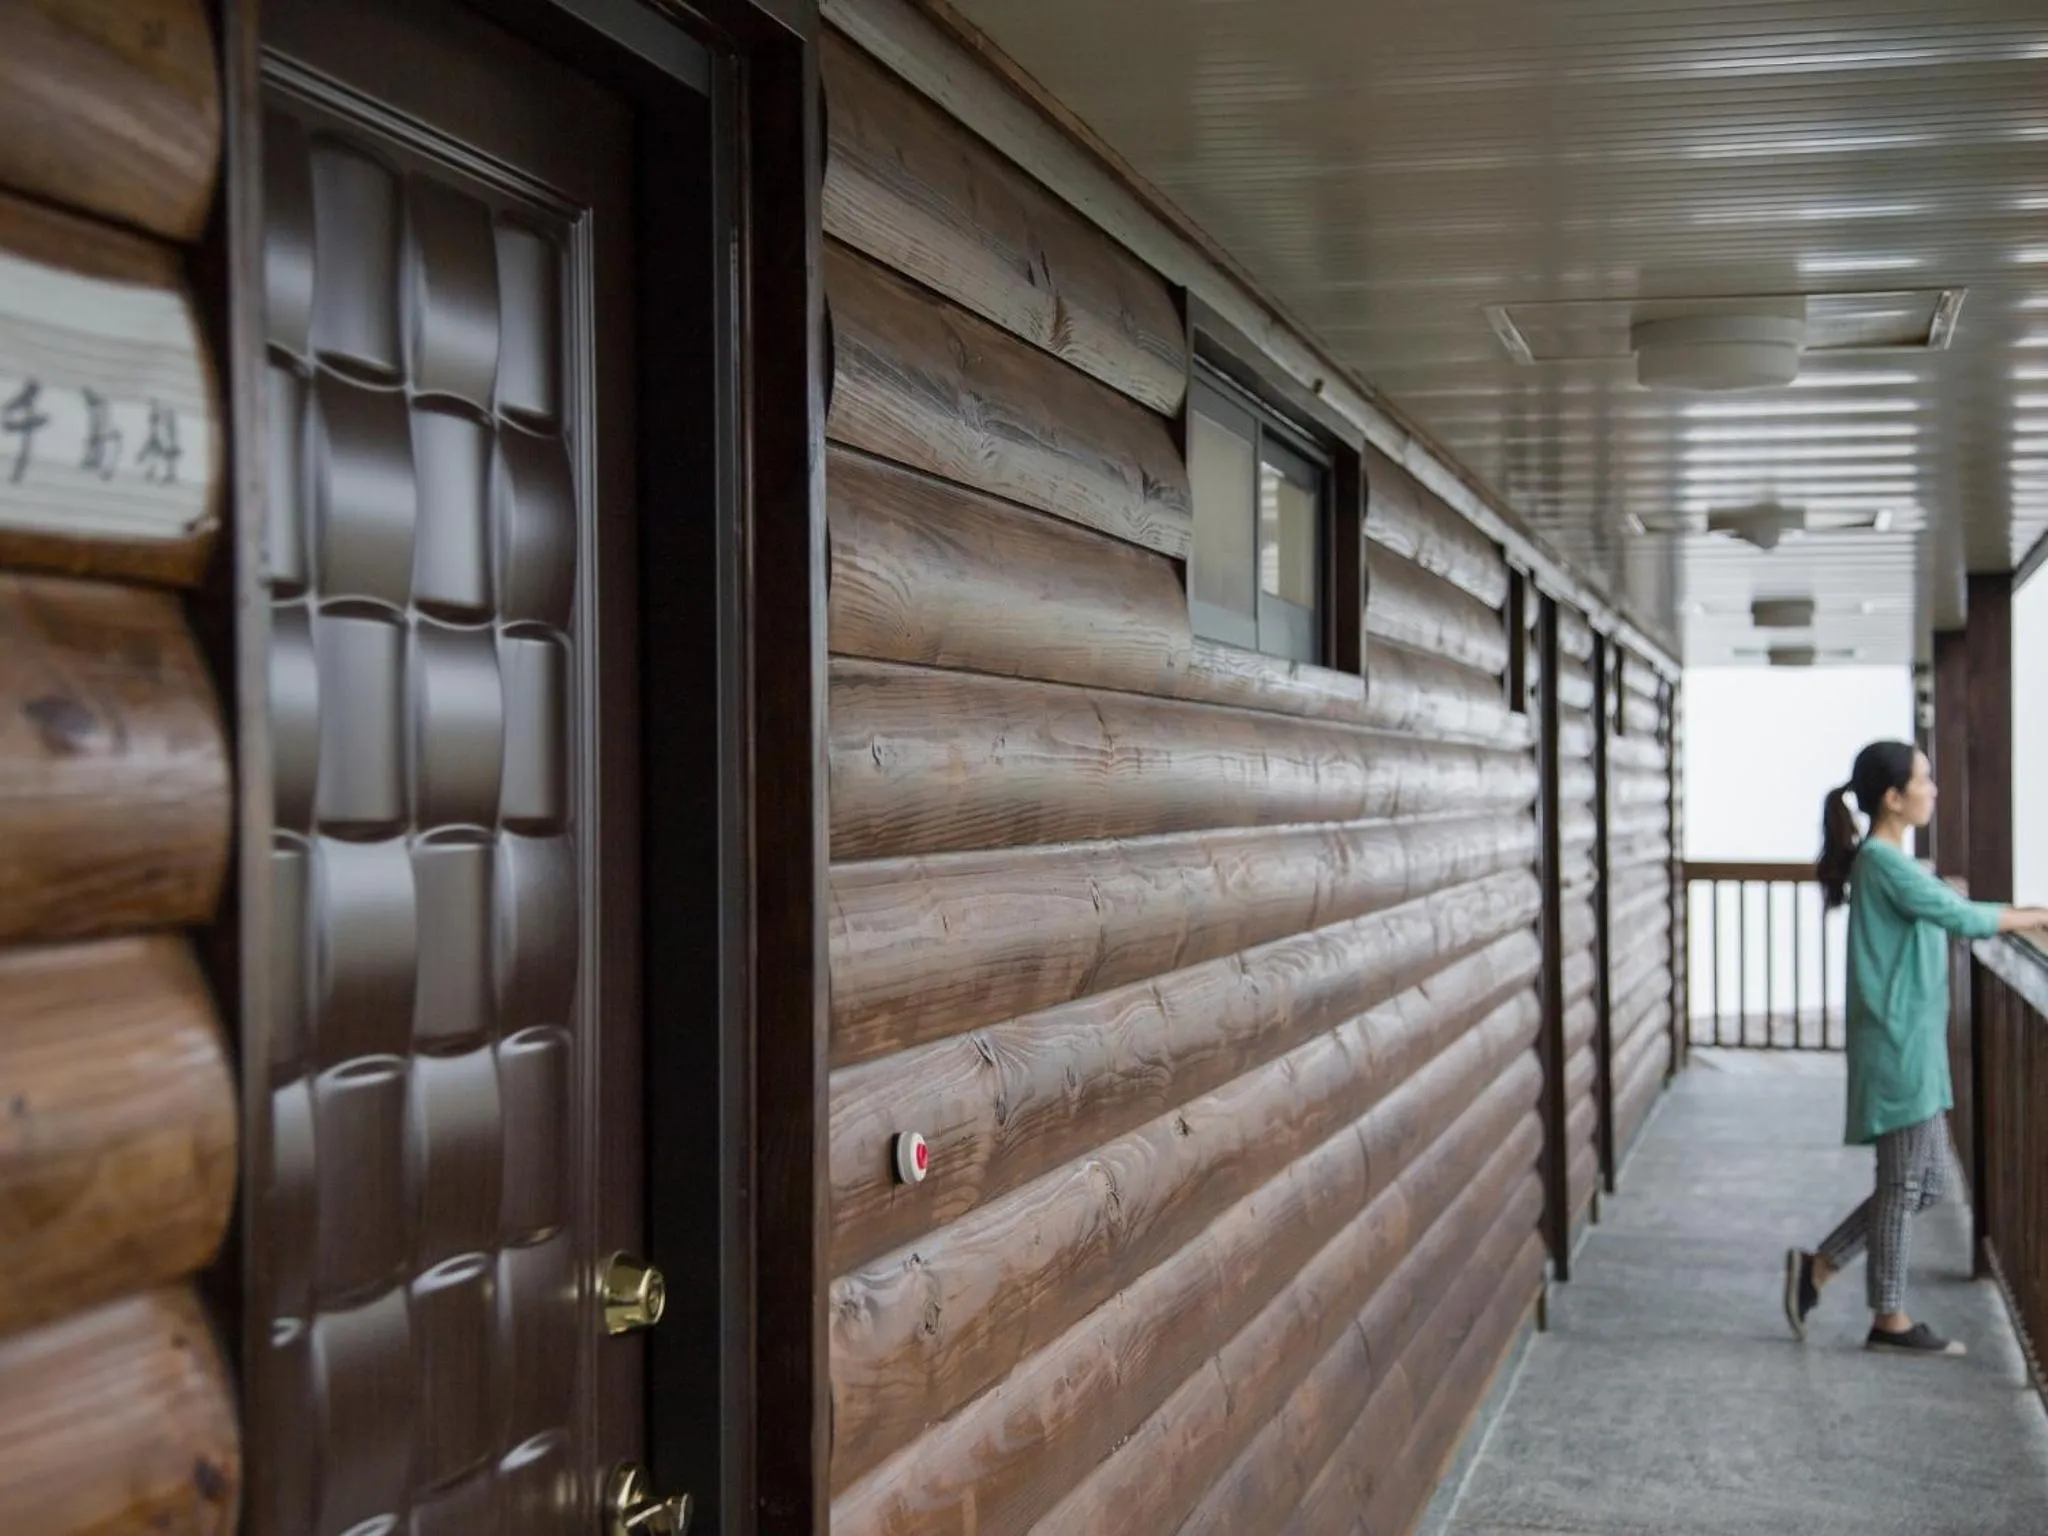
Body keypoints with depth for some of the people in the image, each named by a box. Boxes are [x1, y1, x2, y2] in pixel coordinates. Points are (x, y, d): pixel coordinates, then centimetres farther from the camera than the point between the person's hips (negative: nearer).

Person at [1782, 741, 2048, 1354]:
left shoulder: (1890, 862, 16)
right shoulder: (1883, 862, -16)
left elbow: (1951, 913, 17)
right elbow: (1962, 919, -18)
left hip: (1915, 1045, 10)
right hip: (1896, 1045, -10)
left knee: (1928, 1182, 13)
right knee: (1904, 1183, -1)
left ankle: (1819, 1266, 18)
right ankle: (1890, 1320, 10)